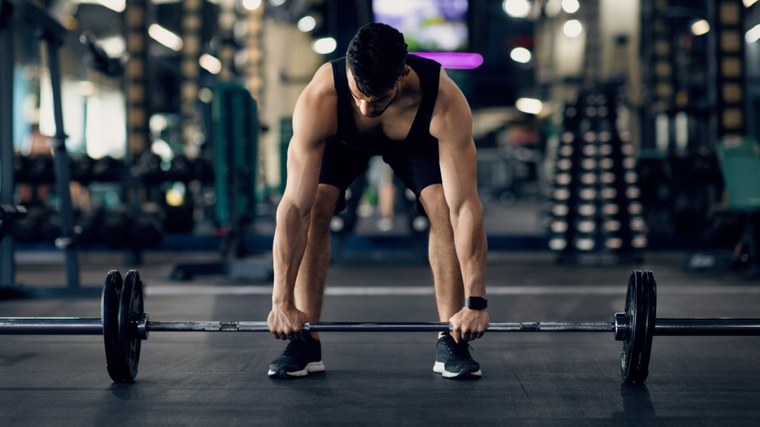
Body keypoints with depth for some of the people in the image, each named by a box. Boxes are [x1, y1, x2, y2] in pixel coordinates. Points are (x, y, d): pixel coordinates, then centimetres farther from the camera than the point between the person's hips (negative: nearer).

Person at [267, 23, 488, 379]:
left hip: (417, 139, 0)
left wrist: (475, 302, -42)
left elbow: (465, 206, -40)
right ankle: (305, 343, -10)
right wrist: (282, 302, -41)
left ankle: (451, 342, -10)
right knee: (314, 211, -21)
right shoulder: (318, 100, -43)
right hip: (342, 137, 0)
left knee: (444, 211, -22)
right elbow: (295, 205, -41)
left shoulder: (445, 103, -43)